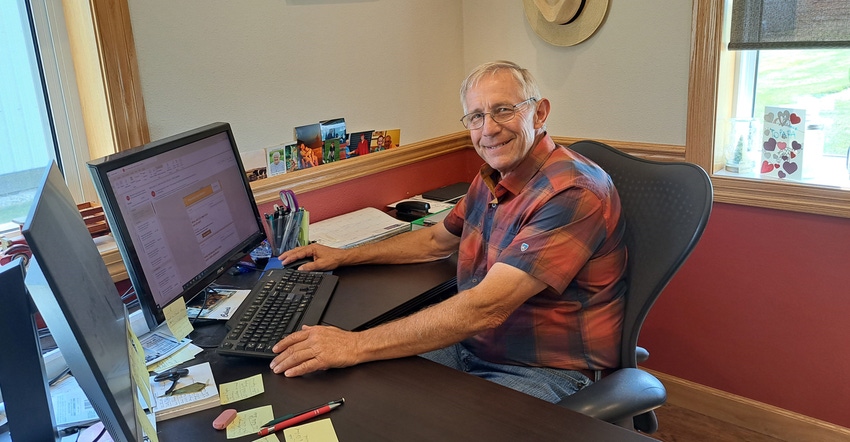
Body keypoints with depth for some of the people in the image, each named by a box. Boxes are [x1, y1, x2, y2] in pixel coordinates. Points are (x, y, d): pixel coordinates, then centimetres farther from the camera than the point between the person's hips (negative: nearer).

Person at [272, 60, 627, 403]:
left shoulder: (573, 193, -24)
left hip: (541, 374, -8)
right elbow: (435, 241, 23)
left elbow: (486, 308, -32)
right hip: (470, 345, 8)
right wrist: (345, 256, 16)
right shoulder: (492, 178, 7)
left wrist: (357, 345, -32)